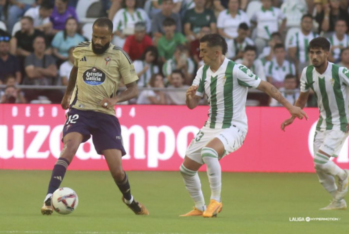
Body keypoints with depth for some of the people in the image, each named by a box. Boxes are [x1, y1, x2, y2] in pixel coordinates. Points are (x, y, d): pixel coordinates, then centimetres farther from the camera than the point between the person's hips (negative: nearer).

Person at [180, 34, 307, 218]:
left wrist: (289, 106, -10)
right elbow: (192, 104, 8)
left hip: (233, 128, -8)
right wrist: (190, 95, -16)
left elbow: (265, 86, -10)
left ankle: (215, 201, -22)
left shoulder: (235, 70, -17)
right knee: (186, 169, 6)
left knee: (208, 151, -36)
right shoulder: (203, 71, 4)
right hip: (211, 127, 8)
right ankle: (200, 208, 26)